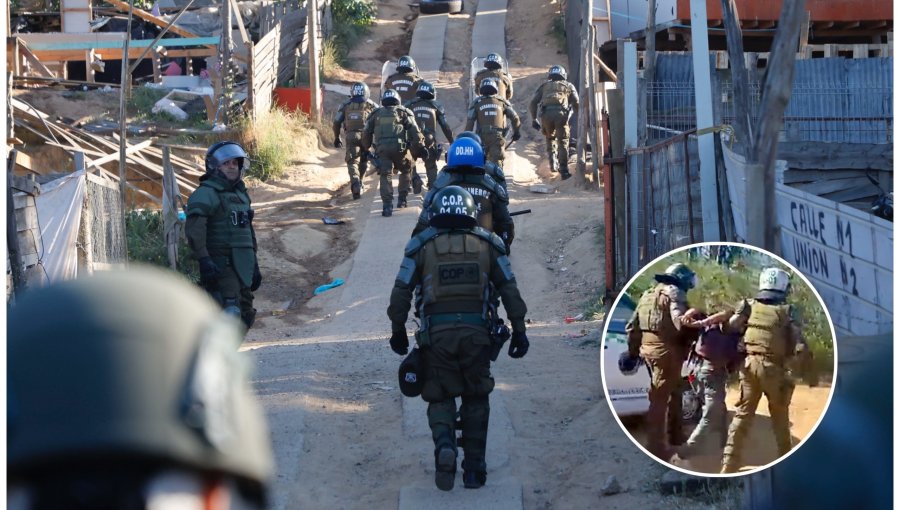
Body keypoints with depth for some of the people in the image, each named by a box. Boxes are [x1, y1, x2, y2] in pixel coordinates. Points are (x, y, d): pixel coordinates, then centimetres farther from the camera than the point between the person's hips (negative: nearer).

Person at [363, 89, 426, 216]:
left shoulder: (376, 114, 20)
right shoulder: (403, 112, 15)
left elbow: (366, 132, 16)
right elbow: (414, 131, 5)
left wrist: (366, 148, 26)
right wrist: (420, 147, 5)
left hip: (382, 148, 1)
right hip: (400, 147, -1)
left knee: (385, 175, -2)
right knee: (406, 170, 21)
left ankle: (387, 205, -16)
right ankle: (402, 200, 19)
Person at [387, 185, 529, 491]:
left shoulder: (421, 245, 5)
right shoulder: (487, 243, 8)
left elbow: (401, 291, 1)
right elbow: (509, 289, 4)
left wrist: (398, 330, 11)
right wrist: (519, 329, 8)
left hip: (436, 334, -1)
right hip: (477, 332, 1)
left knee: (441, 397, 11)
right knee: (476, 398, 15)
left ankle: (444, 444, -19)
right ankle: (474, 469, 13)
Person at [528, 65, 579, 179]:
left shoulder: (544, 85, 28)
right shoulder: (568, 86, 27)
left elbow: (533, 104, 17)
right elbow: (576, 104, 14)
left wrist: (534, 119, 22)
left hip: (546, 113, 1)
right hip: (561, 113, -1)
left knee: (550, 138, 26)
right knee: (563, 142, 2)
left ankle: (553, 163, 13)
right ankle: (564, 171, -10)